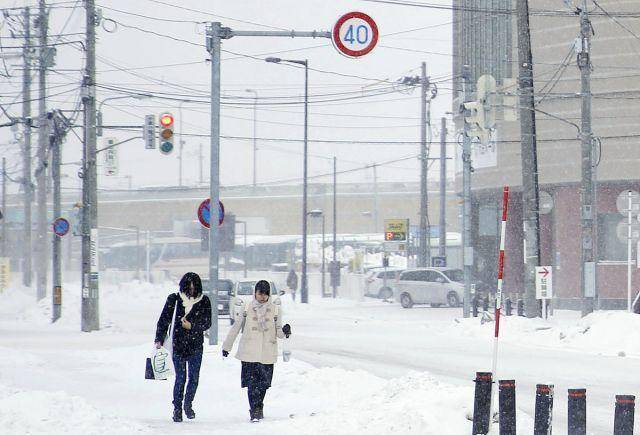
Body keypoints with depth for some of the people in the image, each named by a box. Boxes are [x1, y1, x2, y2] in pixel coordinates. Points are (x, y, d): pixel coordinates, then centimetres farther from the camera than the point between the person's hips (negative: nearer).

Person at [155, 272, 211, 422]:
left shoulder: (204, 301, 1)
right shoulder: (174, 299, -3)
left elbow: (207, 323, 2)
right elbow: (164, 320, -1)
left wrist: (192, 326, -14)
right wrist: (159, 340, -9)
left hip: (196, 345, 1)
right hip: (178, 344, -1)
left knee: (194, 377, 1)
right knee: (180, 378, -4)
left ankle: (188, 404, 23)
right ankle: (177, 409, 7)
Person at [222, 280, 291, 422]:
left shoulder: (274, 309, 4)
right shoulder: (247, 308, 2)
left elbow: (278, 332, 9)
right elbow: (236, 327, 10)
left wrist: (284, 332, -14)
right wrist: (227, 346, 14)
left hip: (267, 354, 1)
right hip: (249, 353, -1)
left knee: (263, 383, 7)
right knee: (252, 383, -9)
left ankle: (259, 408, 26)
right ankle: (254, 411, -7)